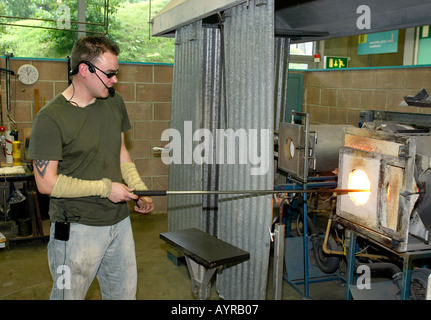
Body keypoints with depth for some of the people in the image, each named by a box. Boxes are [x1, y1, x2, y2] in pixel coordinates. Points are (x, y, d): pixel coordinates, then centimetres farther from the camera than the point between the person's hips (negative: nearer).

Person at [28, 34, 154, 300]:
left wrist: (139, 188, 3)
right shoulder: (50, 118, -15)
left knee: (125, 293, 17)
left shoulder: (115, 102, 6)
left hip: (120, 221, 6)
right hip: (78, 228, -6)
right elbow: (47, 183, -16)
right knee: (70, 295, 7)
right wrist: (105, 187, -17)